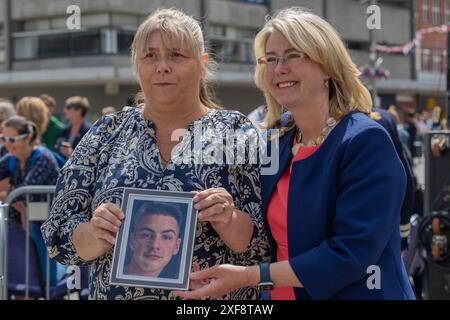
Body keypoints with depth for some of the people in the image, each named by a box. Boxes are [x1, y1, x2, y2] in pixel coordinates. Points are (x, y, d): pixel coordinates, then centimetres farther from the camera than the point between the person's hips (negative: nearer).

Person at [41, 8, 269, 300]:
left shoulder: (237, 133, -5)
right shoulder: (105, 135, 0)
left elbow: (265, 244, -8)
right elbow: (61, 238, -1)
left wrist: (230, 221, -27)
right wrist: (96, 235, -20)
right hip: (113, 291, 2)